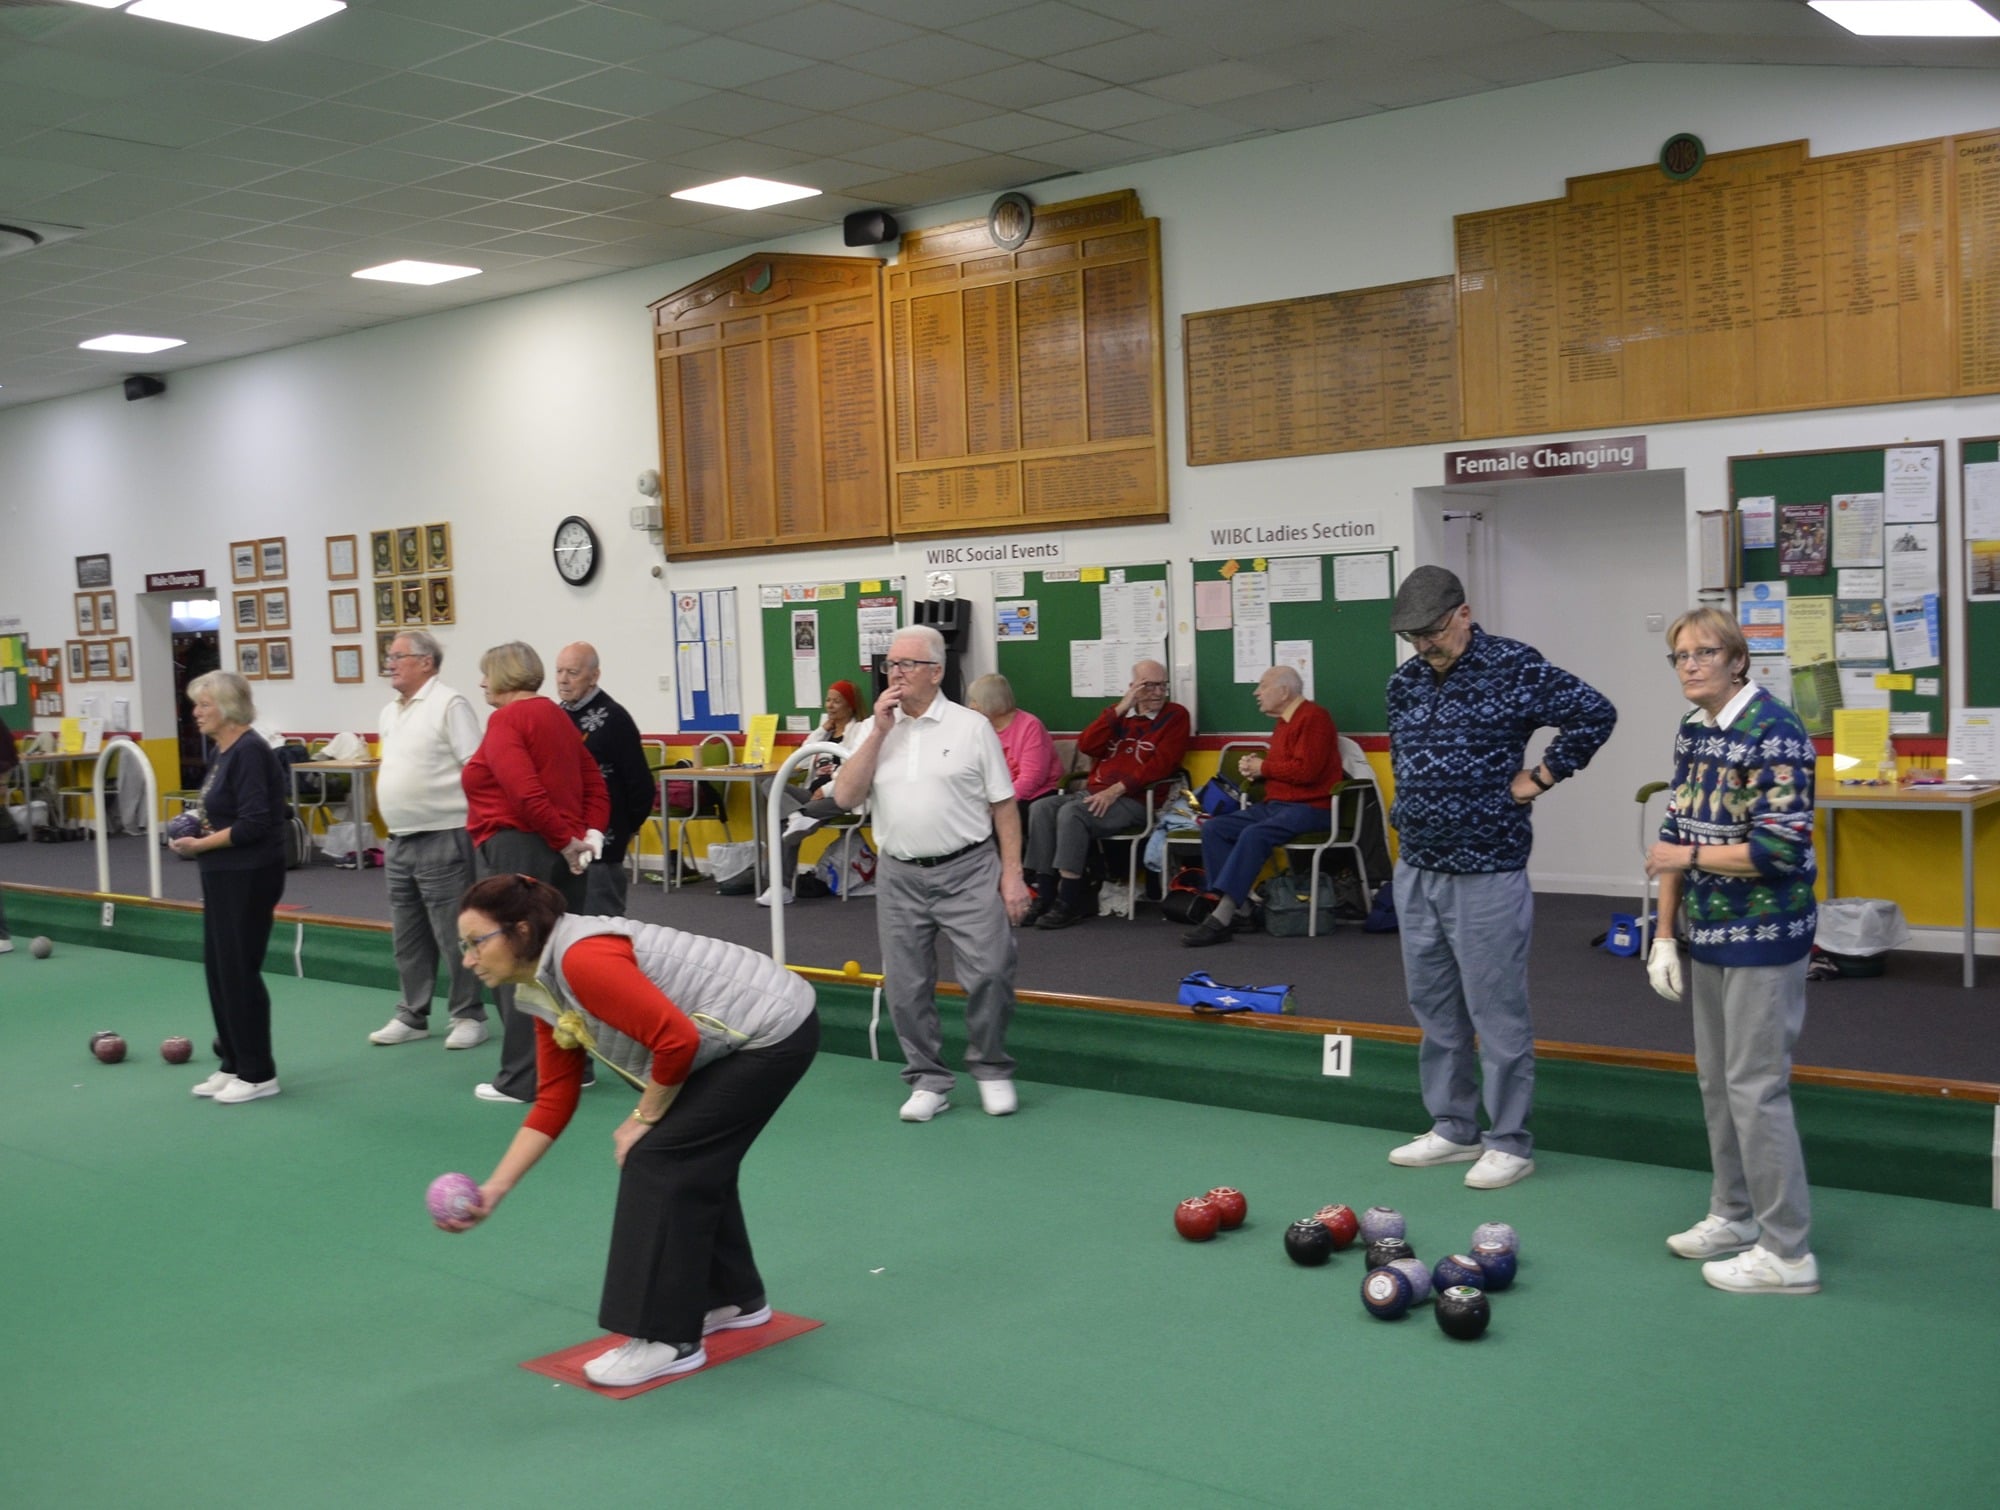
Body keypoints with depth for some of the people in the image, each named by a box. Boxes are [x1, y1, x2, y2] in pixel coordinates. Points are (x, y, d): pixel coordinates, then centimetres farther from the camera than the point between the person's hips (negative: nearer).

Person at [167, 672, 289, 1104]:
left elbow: (254, 823, -23)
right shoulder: (223, 752, 11)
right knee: (218, 967, 13)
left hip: (248, 877, -10)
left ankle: (258, 1073, 7)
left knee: (239, 969, -3)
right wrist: (198, 832, 3)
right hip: (224, 876, 10)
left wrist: (202, 844, -17)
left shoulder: (248, 752, -18)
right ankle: (233, 1064, 23)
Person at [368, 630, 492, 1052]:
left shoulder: (449, 704, -11)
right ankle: (411, 1017, 24)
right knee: (408, 938, 14)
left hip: (442, 839, -8)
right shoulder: (389, 713, 15)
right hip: (400, 842, 8)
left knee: (453, 936, -2)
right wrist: (395, 825, 18)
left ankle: (468, 1017, 9)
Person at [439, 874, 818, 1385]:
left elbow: (678, 1040, -27)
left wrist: (642, 1119, -11)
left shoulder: (582, 958, -24)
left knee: (659, 1159, -7)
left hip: (774, 1030, -9)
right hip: (745, 1036, 9)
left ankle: (667, 1340, 1)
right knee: (694, 1159, 16)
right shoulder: (542, 989, 6)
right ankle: (735, 1298, 35)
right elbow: (554, 1101, 8)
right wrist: (494, 1189, 3)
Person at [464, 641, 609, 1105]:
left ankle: (523, 1078, 3)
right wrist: (591, 833, 2)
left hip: (516, 852, -8)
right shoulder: (557, 716, 15)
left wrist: (565, 840, -16)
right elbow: (594, 783, 13)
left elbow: (526, 792, -23)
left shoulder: (505, 721, -11)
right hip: (559, 855, 9)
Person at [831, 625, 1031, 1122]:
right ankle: (928, 1080, 20)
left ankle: (991, 1069, 13)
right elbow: (845, 797, -3)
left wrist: (1012, 874, -6)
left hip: (968, 871, -3)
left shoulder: (971, 727, -1)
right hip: (900, 876, 3)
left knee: (990, 973, -8)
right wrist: (879, 732, -7)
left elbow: (1003, 806, 0)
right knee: (906, 986, 6)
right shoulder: (874, 731, 8)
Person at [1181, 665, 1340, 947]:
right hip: (1275, 804, 10)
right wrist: (1256, 768, 6)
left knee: (1254, 835, -34)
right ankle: (1237, 907, -18)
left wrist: (1263, 767, -9)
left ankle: (1222, 918, -36)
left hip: (1310, 807, -10)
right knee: (1213, 828, -7)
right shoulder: (1284, 721, 17)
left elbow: (1306, 770, -21)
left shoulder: (1313, 718, -11)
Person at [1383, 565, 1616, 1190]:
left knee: (1496, 1010, -1)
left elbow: (1595, 714, -11)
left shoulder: (1514, 667, -9)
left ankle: (1510, 1142, 10)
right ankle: (1453, 1127, 26)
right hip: (1415, 870, 7)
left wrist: (1540, 777, -10)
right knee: (1434, 1008, 14)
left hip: (1486, 874, -7)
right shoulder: (1405, 681, 10)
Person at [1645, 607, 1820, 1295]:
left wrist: (1690, 857, -14)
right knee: (1716, 1078, 17)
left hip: (1763, 937, -8)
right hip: (1710, 933, 8)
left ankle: (1787, 1252, 5)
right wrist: (1665, 935, 9)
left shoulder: (1774, 734, -17)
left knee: (1755, 1086, -5)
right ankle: (1734, 1215, 33)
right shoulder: (1691, 734, 8)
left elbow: (1781, 850, -23)